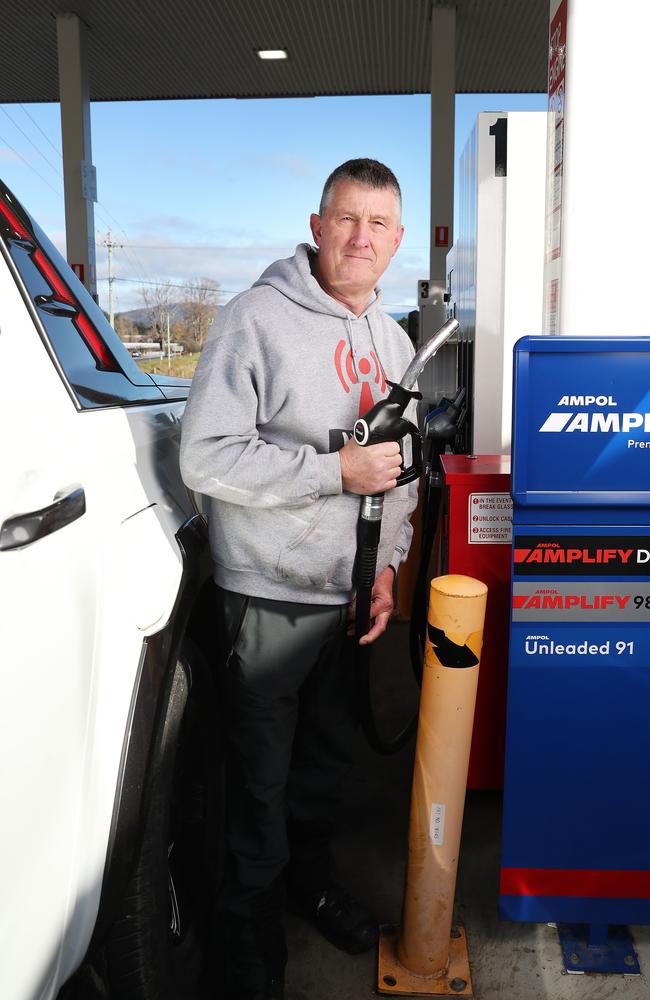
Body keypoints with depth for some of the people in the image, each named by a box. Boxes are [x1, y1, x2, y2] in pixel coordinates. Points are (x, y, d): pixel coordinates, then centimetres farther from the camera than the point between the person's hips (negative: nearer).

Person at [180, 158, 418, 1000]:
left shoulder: (393, 339, 10)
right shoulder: (258, 317, -14)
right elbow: (207, 456, -21)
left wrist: (388, 563, 6)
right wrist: (339, 469, -22)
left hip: (352, 593, 7)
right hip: (270, 594, -6)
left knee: (329, 755, 22)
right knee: (262, 780, 7)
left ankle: (309, 876, 48)